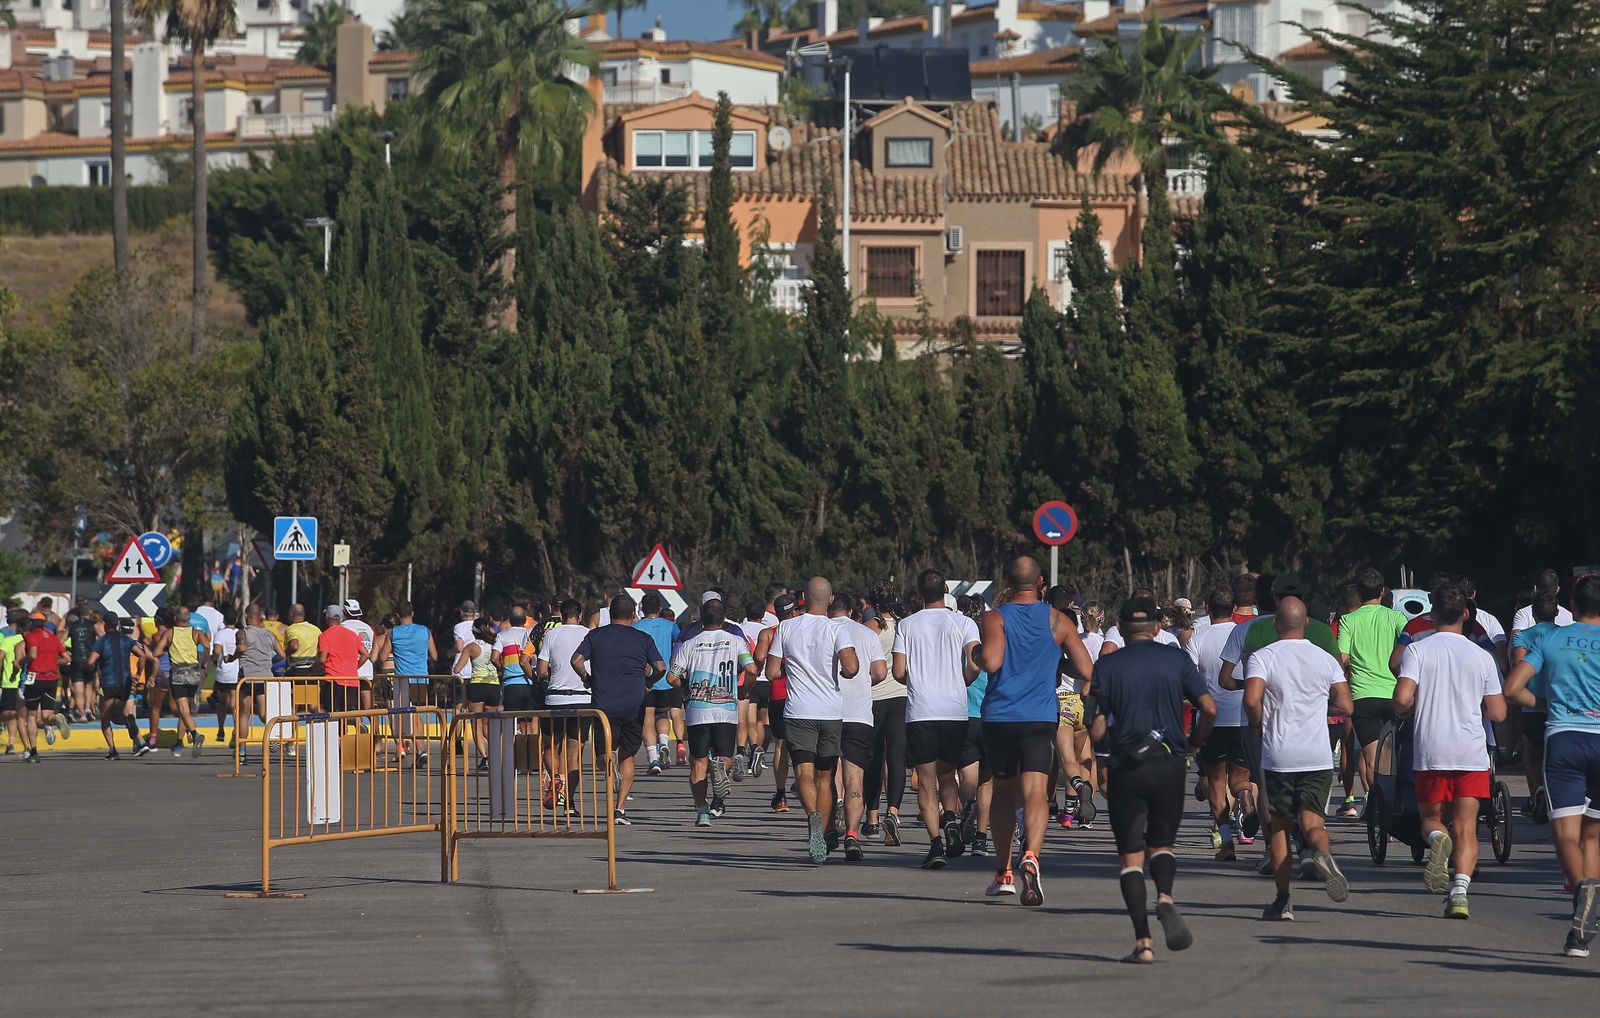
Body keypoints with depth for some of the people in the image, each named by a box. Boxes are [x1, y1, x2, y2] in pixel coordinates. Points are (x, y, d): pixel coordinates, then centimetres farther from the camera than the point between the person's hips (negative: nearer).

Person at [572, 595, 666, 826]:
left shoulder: (595, 635, 5)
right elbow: (660, 667, -4)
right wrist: (647, 683, 14)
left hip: (603, 704, 0)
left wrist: (587, 679, 12)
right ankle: (620, 809, 4)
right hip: (634, 706, 0)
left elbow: (576, 660, -5)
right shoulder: (643, 639, 4)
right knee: (627, 757, 12)